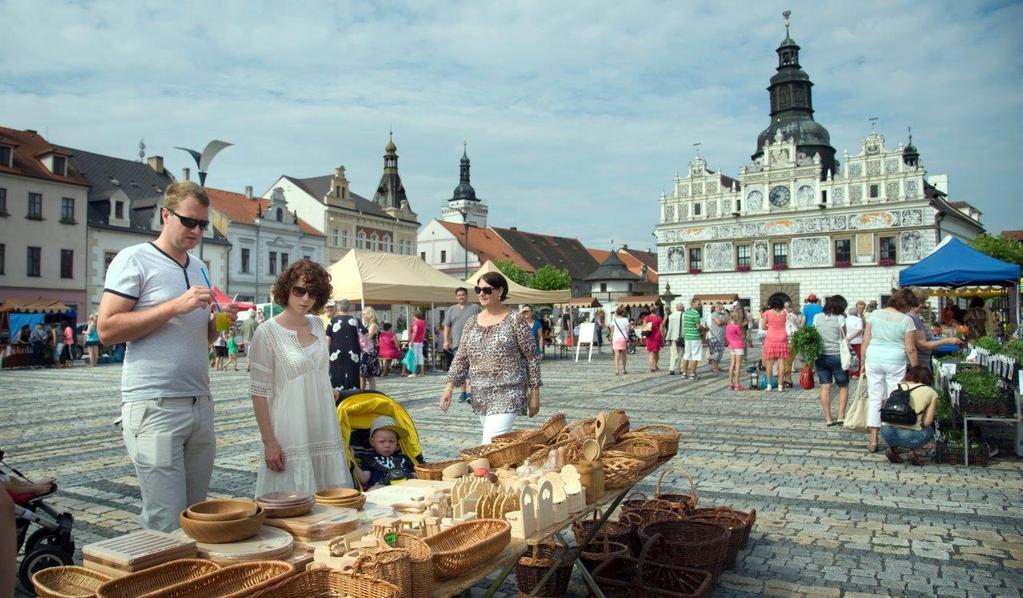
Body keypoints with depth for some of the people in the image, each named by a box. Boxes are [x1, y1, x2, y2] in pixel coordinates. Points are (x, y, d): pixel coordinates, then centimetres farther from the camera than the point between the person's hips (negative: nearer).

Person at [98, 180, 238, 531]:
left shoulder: (199, 268, 18)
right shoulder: (134, 259, -3)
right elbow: (107, 330, -12)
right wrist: (176, 306, -17)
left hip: (200, 405, 7)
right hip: (154, 408, -7)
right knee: (166, 526, -7)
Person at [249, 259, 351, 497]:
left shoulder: (317, 325, 8)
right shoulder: (267, 332, -9)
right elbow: (259, 392, -10)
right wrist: (269, 441, -13)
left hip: (325, 432, 6)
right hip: (291, 436, -6)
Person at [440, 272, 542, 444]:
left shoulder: (514, 322, -7)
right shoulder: (471, 323, 8)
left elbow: (531, 358, -4)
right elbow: (461, 358, 11)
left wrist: (534, 392, -4)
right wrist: (449, 386, 1)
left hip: (507, 395, -6)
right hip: (480, 396, 6)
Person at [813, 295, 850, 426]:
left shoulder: (817, 318, 2)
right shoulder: (840, 319, -8)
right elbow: (843, 340, -4)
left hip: (821, 356, 3)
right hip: (837, 356, -3)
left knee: (825, 387, 5)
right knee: (843, 387, 12)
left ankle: (828, 419, 6)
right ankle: (841, 416, 6)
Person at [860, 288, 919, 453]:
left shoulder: (874, 314, 1)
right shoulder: (906, 320, -6)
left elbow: (865, 341, 2)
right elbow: (910, 349, -5)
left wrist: (863, 362, 10)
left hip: (873, 359, 2)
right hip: (895, 361, -2)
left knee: (874, 398, 7)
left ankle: (873, 440, 7)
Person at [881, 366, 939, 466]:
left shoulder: (898, 386, 19)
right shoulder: (931, 393, 11)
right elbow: (927, 422, 4)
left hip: (886, 433, 3)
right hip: (909, 436, -3)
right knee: (929, 429, 29)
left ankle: (892, 448, 17)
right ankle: (912, 451, 8)